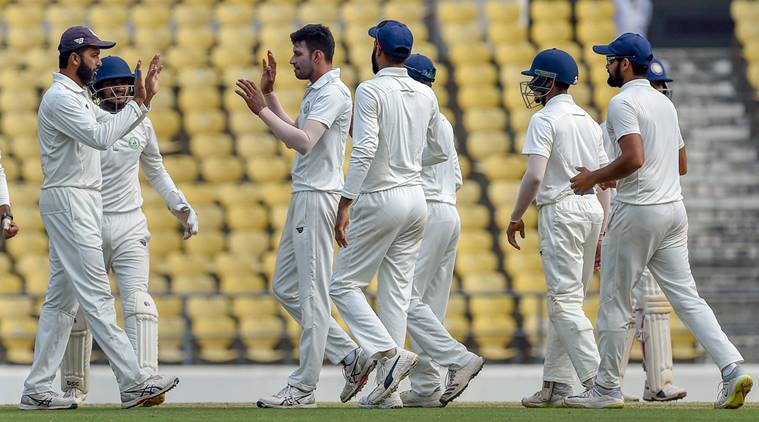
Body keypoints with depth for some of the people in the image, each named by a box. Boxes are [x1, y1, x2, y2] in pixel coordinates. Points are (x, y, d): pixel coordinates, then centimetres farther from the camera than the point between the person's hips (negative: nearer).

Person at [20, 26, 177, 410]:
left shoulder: (79, 98, 19)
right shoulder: (59, 98, -14)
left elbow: (113, 127, 22)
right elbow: (101, 137, -25)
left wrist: (143, 100, 8)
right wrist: (138, 103, -21)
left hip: (83, 203, 11)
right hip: (68, 202, -11)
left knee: (62, 299, 9)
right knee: (97, 295, -13)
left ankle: (36, 391, 9)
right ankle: (133, 382, -17)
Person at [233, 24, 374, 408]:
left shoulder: (333, 93, -14)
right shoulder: (315, 92, 18)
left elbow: (303, 141, -27)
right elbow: (292, 134, 30)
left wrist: (262, 110, -22)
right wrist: (269, 94, 24)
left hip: (318, 197, -11)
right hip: (303, 197, 11)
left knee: (312, 293, -8)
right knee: (287, 287, 12)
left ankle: (303, 388, -7)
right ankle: (350, 357, 13)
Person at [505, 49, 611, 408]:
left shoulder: (545, 120, -8)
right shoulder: (589, 121, 16)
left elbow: (535, 175, -19)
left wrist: (516, 217, -7)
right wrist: (601, 234, 19)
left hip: (560, 209, -8)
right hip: (592, 208, 8)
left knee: (564, 300, -9)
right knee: (566, 300, 13)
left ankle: (596, 378, -19)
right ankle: (557, 384, 13)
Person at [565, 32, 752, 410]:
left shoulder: (623, 103, -11)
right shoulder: (664, 102, 17)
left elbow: (633, 158, -25)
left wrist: (595, 178, -10)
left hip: (638, 212, -8)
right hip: (674, 207, 8)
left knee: (614, 300, 4)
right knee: (686, 297, 4)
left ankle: (607, 388, 10)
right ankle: (732, 369, -12)